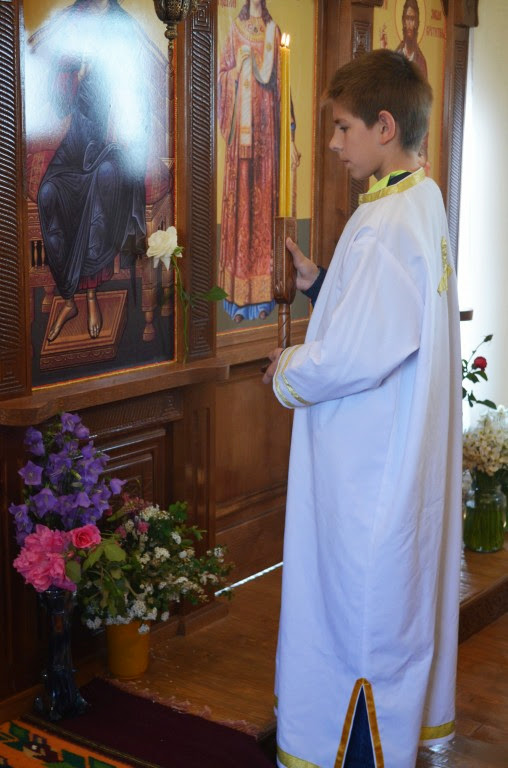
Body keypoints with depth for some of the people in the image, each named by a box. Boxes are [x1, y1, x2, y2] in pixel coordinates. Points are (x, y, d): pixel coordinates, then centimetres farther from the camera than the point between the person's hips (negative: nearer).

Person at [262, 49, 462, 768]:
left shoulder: (386, 224, -24)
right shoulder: (423, 203, 7)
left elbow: (360, 354, -27)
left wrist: (288, 371, -10)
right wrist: (319, 282, 7)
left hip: (369, 463, -10)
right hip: (403, 452, 10)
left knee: (361, 596, 4)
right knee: (400, 587, 22)